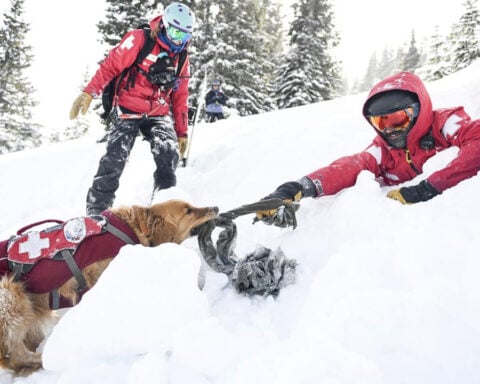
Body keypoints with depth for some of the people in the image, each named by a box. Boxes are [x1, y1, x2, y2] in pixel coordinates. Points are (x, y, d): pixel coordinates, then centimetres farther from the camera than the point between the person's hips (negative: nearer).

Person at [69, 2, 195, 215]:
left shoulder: (181, 58, 10)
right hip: (129, 111, -4)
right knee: (114, 161, -12)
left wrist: (182, 132, 13)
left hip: (158, 115, 4)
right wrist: (89, 93, -22)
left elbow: (180, 97, 14)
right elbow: (110, 65, -11)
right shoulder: (139, 40, -7)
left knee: (169, 155, -19)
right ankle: (97, 210, 2)